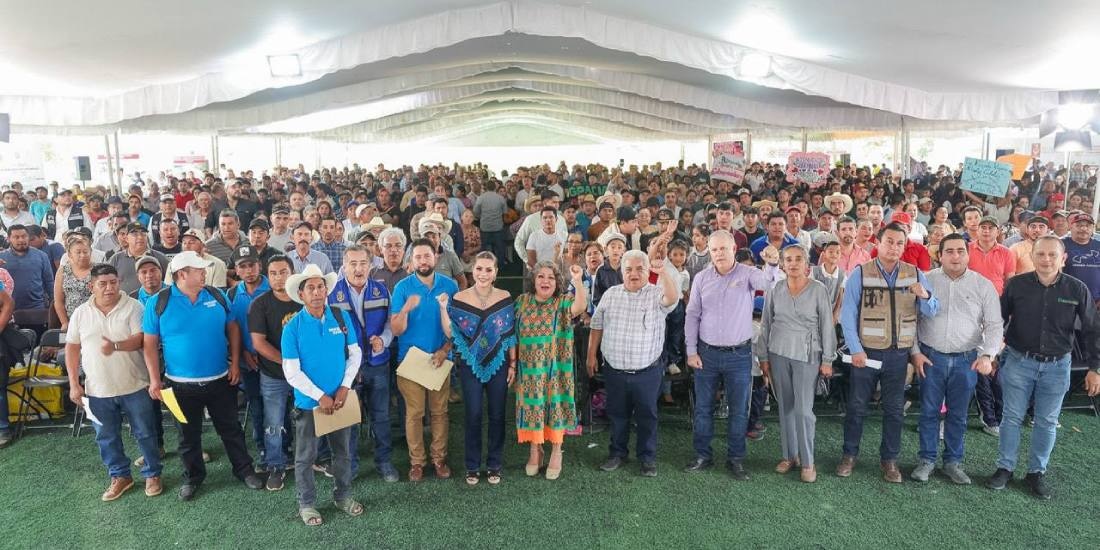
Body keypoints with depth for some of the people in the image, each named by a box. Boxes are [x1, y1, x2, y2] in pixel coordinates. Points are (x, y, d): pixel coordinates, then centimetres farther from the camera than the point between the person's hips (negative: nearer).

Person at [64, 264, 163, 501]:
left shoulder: (133, 307, -8)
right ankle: (120, 476, 31)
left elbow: (141, 339, -14)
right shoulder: (81, 313, 2)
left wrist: (115, 346, -32)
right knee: (107, 437, 15)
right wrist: (74, 384, 2)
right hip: (98, 390, 3)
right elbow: (72, 348, 6)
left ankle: (152, 474, 23)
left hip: (134, 386, -3)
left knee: (145, 433, 7)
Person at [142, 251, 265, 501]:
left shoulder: (217, 296, -2)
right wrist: (154, 380, -9)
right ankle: (193, 477, 35)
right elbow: (150, 344, -5)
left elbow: (232, 328, 5)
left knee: (231, 429, 14)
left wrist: (235, 363, 0)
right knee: (189, 435, 16)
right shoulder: (158, 303, -8)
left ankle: (244, 469, 29)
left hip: (221, 380, 2)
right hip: (182, 384, -1)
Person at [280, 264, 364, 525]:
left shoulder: (342, 317, -5)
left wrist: (344, 388, -9)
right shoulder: (292, 327, -12)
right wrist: (320, 396, -16)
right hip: (308, 402, -2)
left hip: (339, 398, 3)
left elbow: (355, 354, 1)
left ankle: (343, 495, 36)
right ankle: (306, 503, 31)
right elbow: (292, 372, -12)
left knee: (343, 452, 17)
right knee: (306, 457, 11)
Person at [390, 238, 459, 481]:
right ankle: (416, 461, 20)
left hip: (440, 358, 1)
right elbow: (396, 329, -10)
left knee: (439, 411, 9)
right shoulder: (403, 287, -6)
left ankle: (439, 458, 22)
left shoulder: (450, 285, -2)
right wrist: (406, 309, -28)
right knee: (414, 413, 6)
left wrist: (445, 349, -10)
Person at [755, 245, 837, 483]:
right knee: (785, 407, 10)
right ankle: (789, 455, 23)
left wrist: (827, 360, -3)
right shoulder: (774, 291, 2)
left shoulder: (819, 291, -4)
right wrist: (763, 357, 6)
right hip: (778, 354, 3)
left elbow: (827, 327, -1)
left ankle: (807, 461, 10)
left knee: (803, 410, -5)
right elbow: (765, 325, 7)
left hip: (807, 356, -3)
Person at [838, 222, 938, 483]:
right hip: (866, 352, -2)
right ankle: (850, 455, 23)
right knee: (857, 406, 8)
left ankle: (890, 459, 27)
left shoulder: (915, 274, 2)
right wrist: (856, 349, -14)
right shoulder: (860, 274, -6)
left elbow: (932, 311, 1)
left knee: (894, 408, 13)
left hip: (898, 353, 3)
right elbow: (848, 314, -8)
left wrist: (925, 296, -21)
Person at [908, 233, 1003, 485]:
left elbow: (995, 325, 0)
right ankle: (927, 459, 21)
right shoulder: (926, 281, -1)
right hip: (931, 357, 0)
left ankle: (953, 462, 26)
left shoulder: (983, 285, 0)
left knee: (958, 414, 11)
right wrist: (915, 352, -3)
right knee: (929, 411, 8)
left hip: (966, 360, 1)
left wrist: (987, 355, -13)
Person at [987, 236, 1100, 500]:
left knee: (1047, 421, 11)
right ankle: (1005, 468, 20)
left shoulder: (1077, 289, -6)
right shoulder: (1016, 284, -7)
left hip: (1057, 366, 1)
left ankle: (1037, 472, 26)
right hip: (1018, 361, 0)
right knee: (1012, 417, 7)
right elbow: (998, 320, 3)